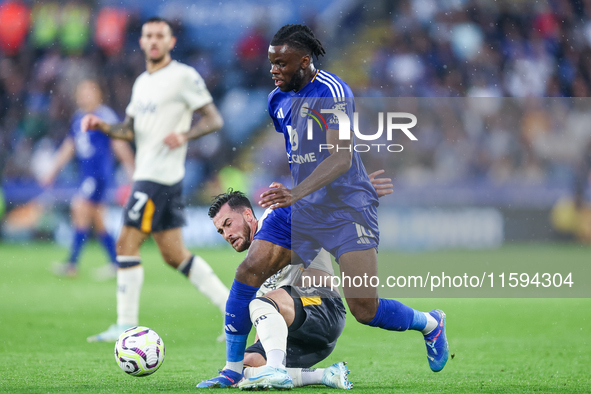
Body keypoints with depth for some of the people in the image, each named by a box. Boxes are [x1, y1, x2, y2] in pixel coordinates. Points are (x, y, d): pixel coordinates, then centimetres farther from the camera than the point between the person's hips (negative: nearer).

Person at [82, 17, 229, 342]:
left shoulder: (184, 76, -7)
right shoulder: (142, 82, 18)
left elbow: (214, 120, -9)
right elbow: (129, 130, 20)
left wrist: (184, 135, -25)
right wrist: (102, 126, 2)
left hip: (160, 176, -9)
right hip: (146, 174, 9)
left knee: (126, 245, -10)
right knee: (175, 255, 9)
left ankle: (126, 326, -5)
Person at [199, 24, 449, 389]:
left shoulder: (332, 92, -18)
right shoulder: (278, 99, 7)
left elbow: (341, 157, -29)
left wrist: (296, 193, -41)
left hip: (347, 208, -7)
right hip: (299, 208, 7)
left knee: (364, 309, -11)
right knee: (249, 271, -10)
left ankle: (431, 324, 20)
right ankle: (233, 369, 1)